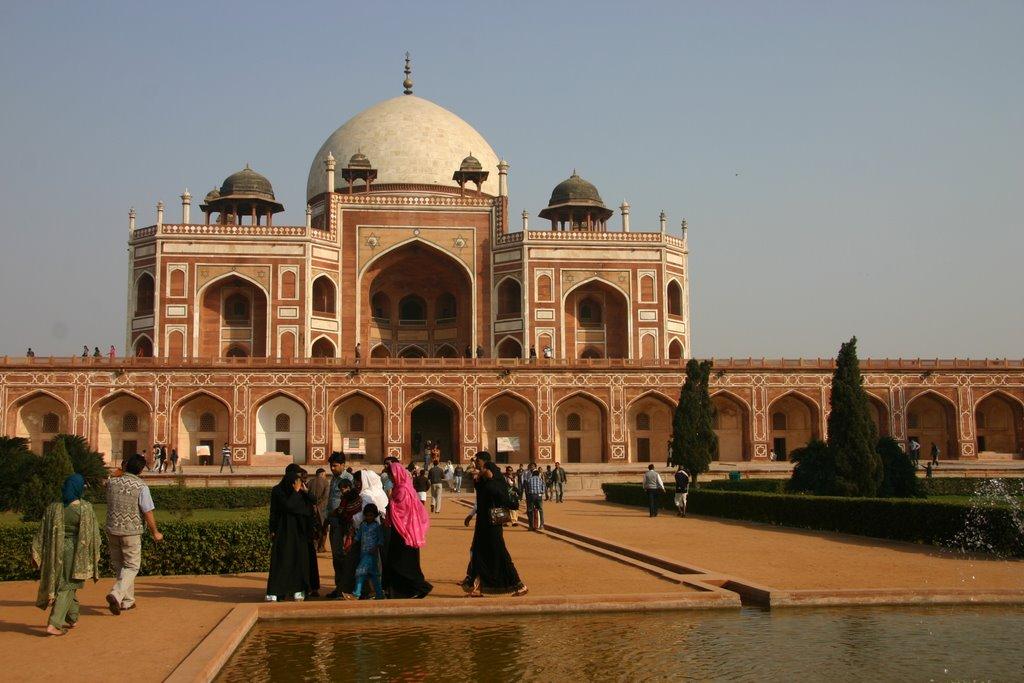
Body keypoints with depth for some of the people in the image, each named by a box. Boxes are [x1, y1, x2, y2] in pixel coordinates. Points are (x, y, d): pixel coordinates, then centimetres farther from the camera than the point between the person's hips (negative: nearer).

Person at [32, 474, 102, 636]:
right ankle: (54, 624, -8)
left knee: (66, 584, 21)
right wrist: (94, 555, 7)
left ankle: (72, 618, 33)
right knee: (66, 587, 3)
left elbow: (43, 533, -2)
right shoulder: (85, 509, -14)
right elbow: (93, 534, -7)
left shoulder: (53, 508, -5)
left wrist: (36, 554, 5)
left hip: (56, 551, 4)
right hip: (76, 551, -4)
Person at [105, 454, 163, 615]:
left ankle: (127, 601, 23)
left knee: (119, 565, 16)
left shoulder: (112, 482, 0)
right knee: (132, 566, 6)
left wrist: (121, 472, 19)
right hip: (131, 532, -5)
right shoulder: (141, 486, -13)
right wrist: (155, 532, 2)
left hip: (112, 529, 5)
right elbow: (148, 512, -12)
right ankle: (116, 595, -15)